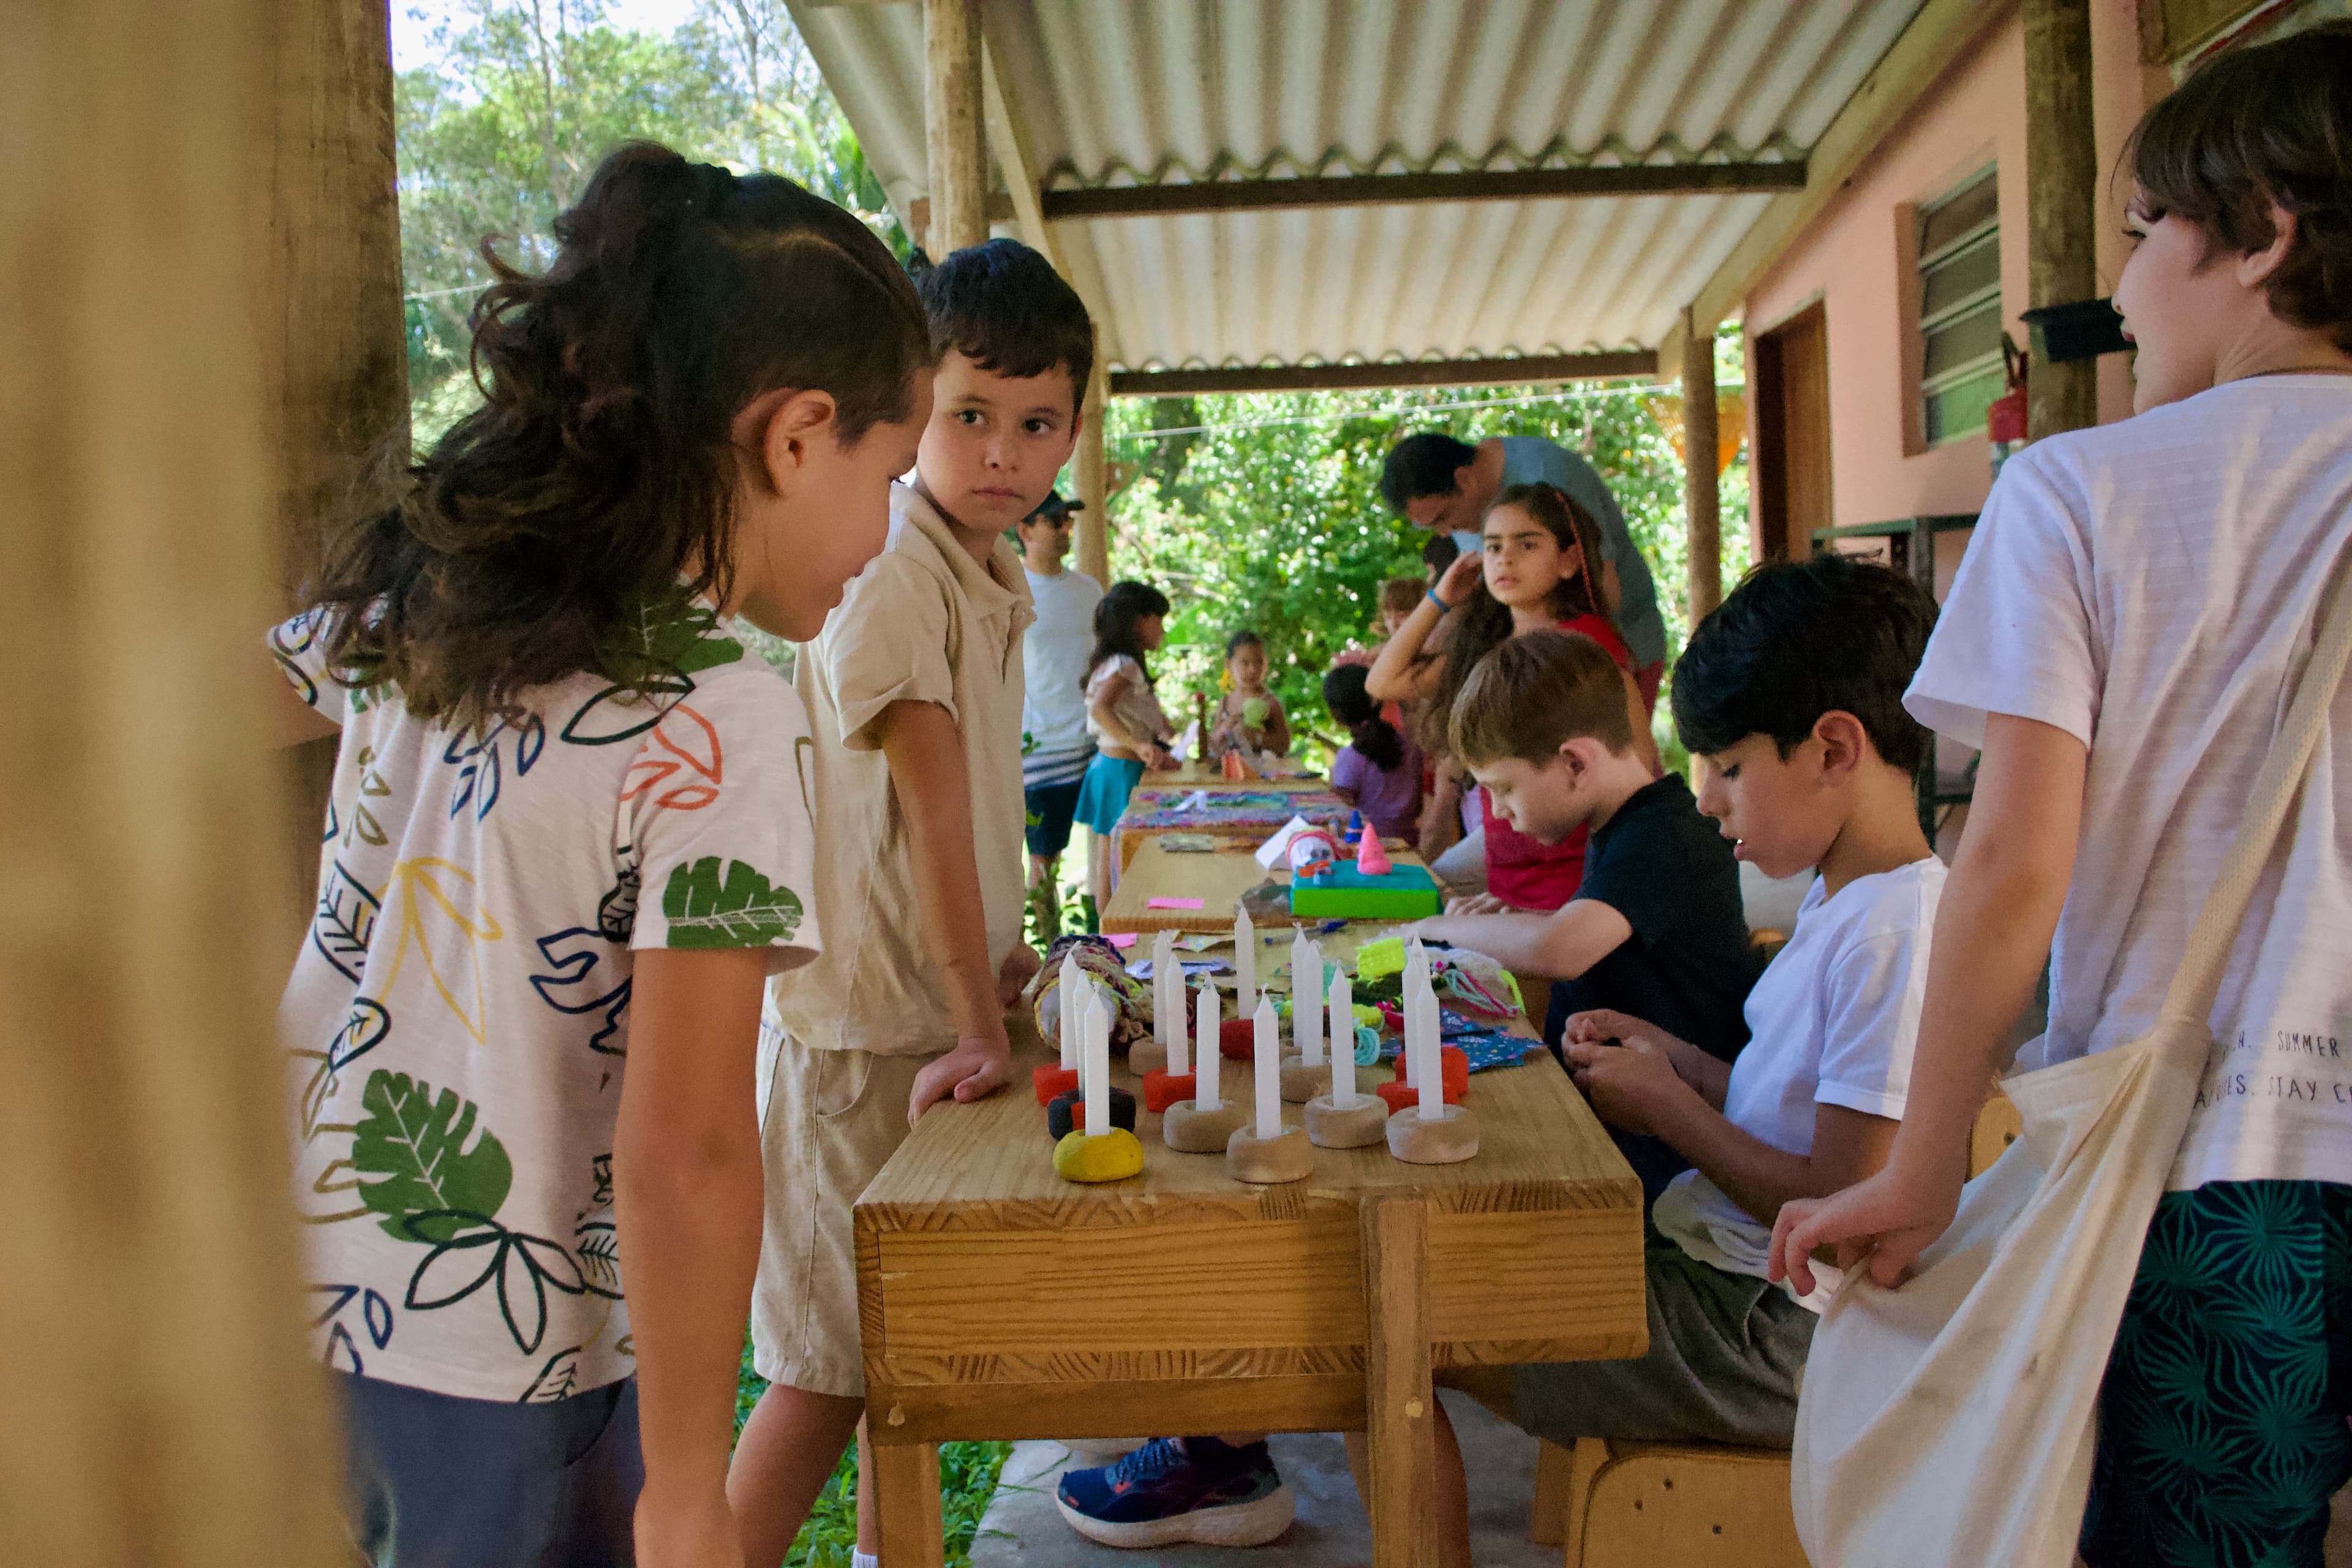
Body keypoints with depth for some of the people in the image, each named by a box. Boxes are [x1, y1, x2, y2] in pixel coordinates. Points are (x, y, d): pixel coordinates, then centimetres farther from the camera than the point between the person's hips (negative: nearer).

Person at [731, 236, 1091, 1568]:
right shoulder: (892, 574, -19)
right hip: (868, 1019, -9)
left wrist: (1005, 960, 14)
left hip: (952, 1007, 9)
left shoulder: (996, 578, 9)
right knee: (830, 1365, -1)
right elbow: (932, 807, -23)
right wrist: (974, 1030, -23)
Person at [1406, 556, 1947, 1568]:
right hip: (1716, 1259, 10)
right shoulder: (1841, 898, 9)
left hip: (1765, 1334, -10)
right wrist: (1675, 1061, 3)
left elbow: (1845, 1206, -24)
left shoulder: (1899, 930, -22)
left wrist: (1669, 1109, -12)